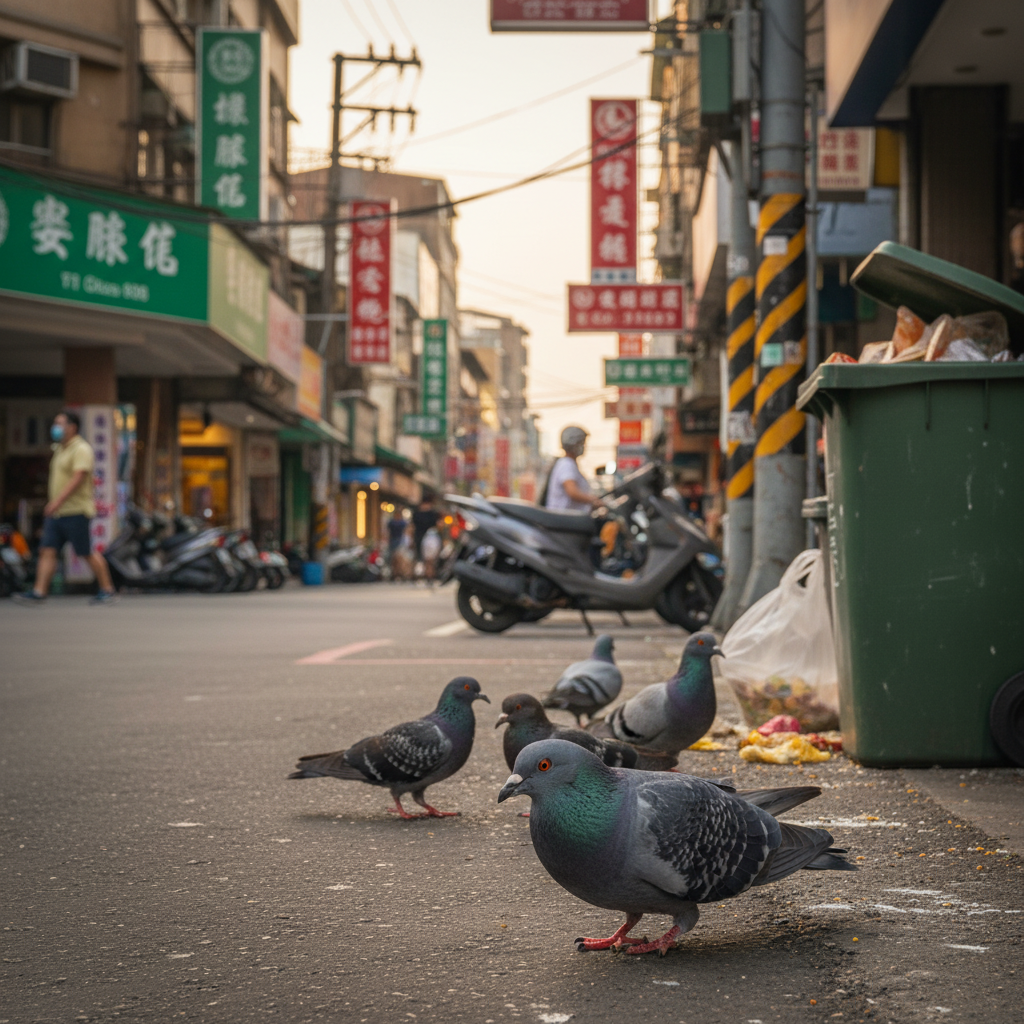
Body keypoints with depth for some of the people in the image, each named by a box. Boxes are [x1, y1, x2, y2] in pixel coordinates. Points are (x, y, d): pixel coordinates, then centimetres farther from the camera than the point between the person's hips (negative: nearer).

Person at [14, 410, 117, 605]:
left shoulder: (81, 449, -10)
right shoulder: (60, 449, 19)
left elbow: (79, 477, -22)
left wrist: (58, 500, -29)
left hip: (75, 511, -9)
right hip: (56, 512, 9)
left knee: (87, 553, -2)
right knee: (47, 551, -2)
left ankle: (107, 590, 10)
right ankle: (39, 592, -5)